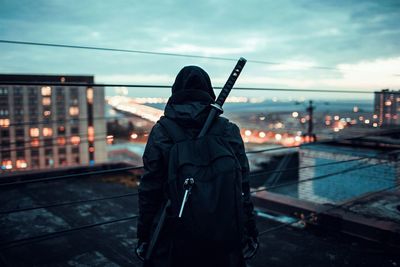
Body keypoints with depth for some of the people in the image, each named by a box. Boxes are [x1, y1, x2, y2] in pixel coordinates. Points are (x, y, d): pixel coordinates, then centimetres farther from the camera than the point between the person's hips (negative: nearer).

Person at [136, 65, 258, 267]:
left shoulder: (161, 133, -9)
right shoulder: (228, 132, -6)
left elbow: (149, 189, -6)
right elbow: (242, 188, -4)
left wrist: (143, 236, 4)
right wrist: (249, 233, 6)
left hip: (171, 242, 0)